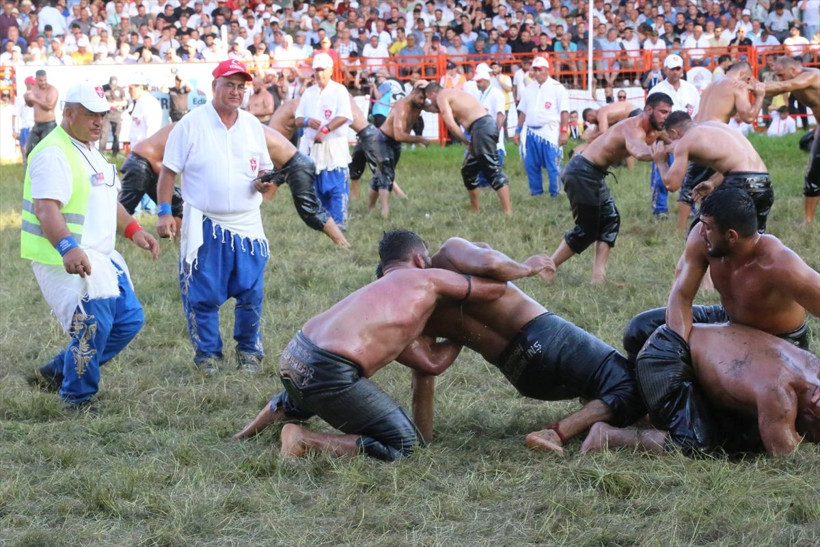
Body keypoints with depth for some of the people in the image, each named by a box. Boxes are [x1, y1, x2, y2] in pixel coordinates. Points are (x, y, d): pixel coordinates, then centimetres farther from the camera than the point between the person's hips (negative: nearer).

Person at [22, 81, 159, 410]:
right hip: (65, 260, -10)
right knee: (93, 325, -14)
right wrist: (68, 248, -43)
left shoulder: (90, 151, 17)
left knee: (129, 319, 12)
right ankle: (77, 401, 4)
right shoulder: (54, 154, -16)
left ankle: (58, 373, 23)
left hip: (100, 257, 10)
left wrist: (133, 230, 16)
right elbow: (46, 208, -29)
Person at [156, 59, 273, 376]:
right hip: (204, 226, -3)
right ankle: (208, 353, 13)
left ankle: (249, 350, 20)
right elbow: (168, 171, -2)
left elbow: (264, 169, 19)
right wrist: (164, 212, -9)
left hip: (247, 224, 3)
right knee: (202, 295, -1)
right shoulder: (191, 124, -3)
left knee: (251, 294, 4)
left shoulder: (252, 125, 10)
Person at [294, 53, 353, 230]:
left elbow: (344, 116, -15)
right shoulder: (308, 93, 15)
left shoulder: (339, 91, -1)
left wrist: (324, 130, -23)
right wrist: (307, 121, -11)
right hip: (311, 146, 5)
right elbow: (297, 120, 12)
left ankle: (338, 222, -7)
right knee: (317, 187, 9)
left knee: (337, 186, -9)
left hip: (334, 145, -5)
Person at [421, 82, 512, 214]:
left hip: (481, 127, -9)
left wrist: (466, 142, -6)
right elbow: (437, 108, 46)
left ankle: (508, 212, -20)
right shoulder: (451, 94, 26)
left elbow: (451, 124, -14)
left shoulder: (441, 97, -1)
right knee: (468, 170, 19)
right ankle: (474, 210, 28)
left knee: (493, 170, -13)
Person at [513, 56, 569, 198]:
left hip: (550, 132, -6)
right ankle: (536, 192, 16)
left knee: (553, 165, -7)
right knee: (530, 165, 6)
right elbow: (523, 112, 20)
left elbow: (564, 111, -6)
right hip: (531, 133, 6)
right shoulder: (529, 89, 16)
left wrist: (564, 131, -14)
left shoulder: (557, 88, -1)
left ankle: (555, 194, -1)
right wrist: (518, 131, 15)